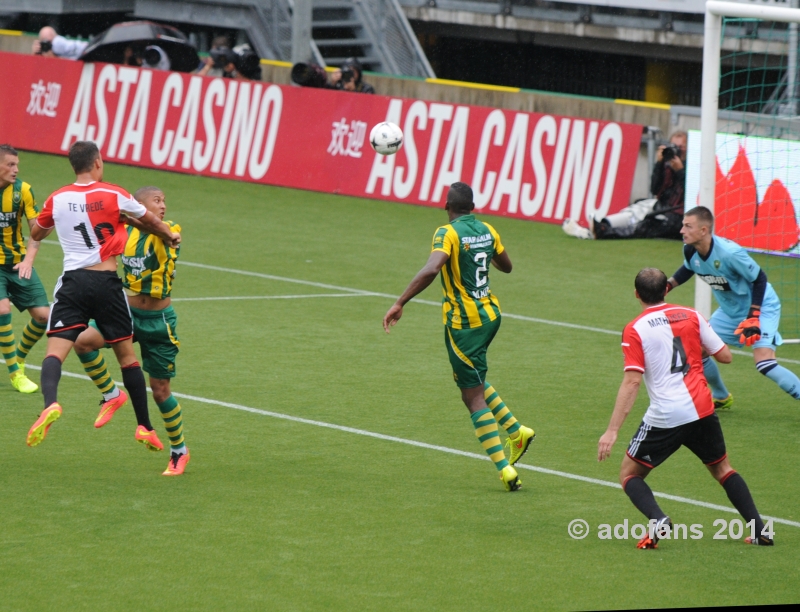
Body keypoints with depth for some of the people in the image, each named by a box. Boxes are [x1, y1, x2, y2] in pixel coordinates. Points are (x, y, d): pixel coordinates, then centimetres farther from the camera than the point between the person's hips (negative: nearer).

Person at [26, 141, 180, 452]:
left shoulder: (57, 199, 4)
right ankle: (145, 427, 15)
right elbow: (150, 221, 15)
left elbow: (36, 233, 21)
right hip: (106, 283, 0)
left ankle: (50, 403, -37)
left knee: (55, 350, -7)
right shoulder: (113, 195, -1)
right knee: (127, 354, 11)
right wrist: (171, 236, 36)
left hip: (72, 282, 0)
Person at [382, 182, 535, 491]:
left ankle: (505, 468, -5)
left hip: (463, 322, -7)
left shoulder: (448, 233, -15)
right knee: (472, 381, 27)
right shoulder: (486, 230, 4)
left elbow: (431, 269, -32)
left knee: (474, 395, -1)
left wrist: (400, 303, -30)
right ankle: (515, 429, 19)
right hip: (490, 313, 7)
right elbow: (506, 266, 19)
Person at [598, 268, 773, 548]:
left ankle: (658, 521, -16)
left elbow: (632, 382, -12)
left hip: (664, 417, -4)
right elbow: (725, 356, 9)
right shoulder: (691, 316, 6)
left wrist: (612, 431, -13)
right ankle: (760, 530, 14)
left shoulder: (635, 330, -5)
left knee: (629, 474, 11)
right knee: (722, 469, 24)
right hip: (702, 410, 4)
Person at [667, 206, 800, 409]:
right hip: (730, 310, 8)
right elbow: (688, 269, 14)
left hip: (761, 307, -8)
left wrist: (753, 317, -27)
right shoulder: (690, 251, -12)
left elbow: (759, 279, -23)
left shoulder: (729, 253, -34)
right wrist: (667, 285, -1)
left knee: (764, 363, -25)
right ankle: (722, 398, 29)